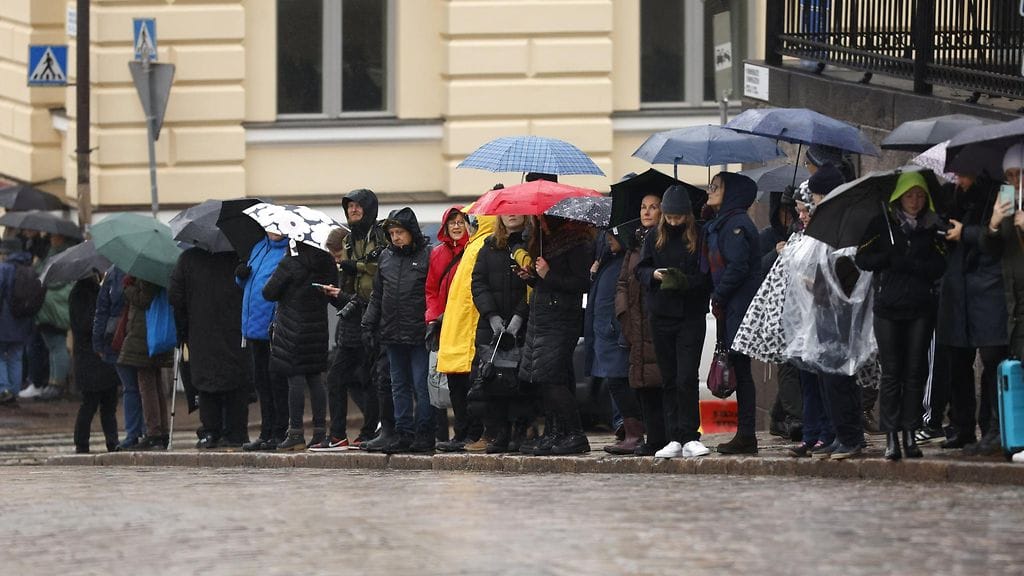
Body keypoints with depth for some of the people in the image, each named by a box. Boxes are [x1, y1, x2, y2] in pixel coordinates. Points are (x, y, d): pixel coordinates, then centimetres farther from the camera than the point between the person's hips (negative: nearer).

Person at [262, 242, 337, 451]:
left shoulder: (290, 263, -15)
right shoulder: (327, 263, 3)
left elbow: (269, 292, -8)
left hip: (293, 329, -6)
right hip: (318, 328, 6)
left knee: (295, 379, -3)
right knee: (315, 378, 10)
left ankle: (296, 433, -3)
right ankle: (320, 432, 10)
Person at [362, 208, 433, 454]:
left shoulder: (427, 256, -3)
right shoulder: (385, 257, 14)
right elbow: (377, 294, 20)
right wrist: (369, 323, 13)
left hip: (419, 334, -6)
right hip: (392, 332, 6)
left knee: (422, 385, -5)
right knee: (399, 386, 8)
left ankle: (424, 434, 0)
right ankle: (404, 434, 12)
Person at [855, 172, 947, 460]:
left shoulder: (931, 228, 10)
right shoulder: (883, 224, 8)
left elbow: (940, 266, 1)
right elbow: (862, 259, 4)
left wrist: (909, 264, -11)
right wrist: (889, 259, -11)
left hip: (921, 308, 1)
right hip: (888, 307, -1)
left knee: (915, 371, 0)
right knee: (891, 371, -5)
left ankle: (910, 434, 4)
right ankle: (891, 437, -5)